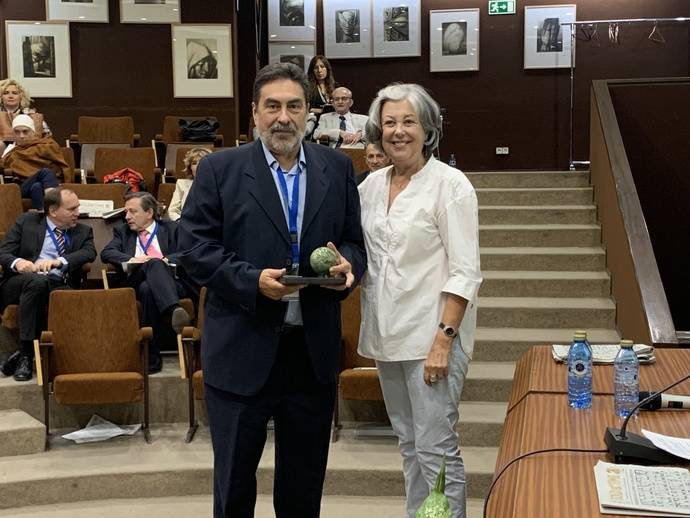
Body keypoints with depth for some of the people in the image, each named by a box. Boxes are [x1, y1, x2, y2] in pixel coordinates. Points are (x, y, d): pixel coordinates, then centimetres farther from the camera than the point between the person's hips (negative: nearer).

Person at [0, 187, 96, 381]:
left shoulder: (83, 231, 17)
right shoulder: (26, 221, 13)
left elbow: (89, 252, -3)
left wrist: (58, 261, -22)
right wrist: (17, 262, -19)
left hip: (58, 286, 2)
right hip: (20, 282, -1)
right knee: (38, 281, -37)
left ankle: (24, 354, -26)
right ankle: (26, 353, -31)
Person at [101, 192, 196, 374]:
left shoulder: (172, 228, 22)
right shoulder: (122, 231, 29)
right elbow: (106, 253, 11)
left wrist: (166, 260, -11)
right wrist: (131, 260, -7)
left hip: (171, 280, -1)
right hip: (135, 282, 1)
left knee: (147, 288, -38)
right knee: (153, 263, -35)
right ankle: (173, 310, -56)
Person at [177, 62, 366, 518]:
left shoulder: (338, 168, 6)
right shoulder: (219, 170, -3)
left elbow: (354, 240, 11)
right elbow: (195, 247, -6)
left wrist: (347, 263, -11)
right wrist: (252, 280, -19)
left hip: (314, 349, 3)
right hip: (242, 351, -2)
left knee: (305, 480, 17)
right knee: (234, 479, 10)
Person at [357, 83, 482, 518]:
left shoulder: (450, 184, -9)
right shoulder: (372, 185, 9)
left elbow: (465, 273, -13)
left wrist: (443, 340, -19)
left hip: (431, 334, -6)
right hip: (387, 334, 7)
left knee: (436, 450, -4)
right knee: (409, 445, 16)